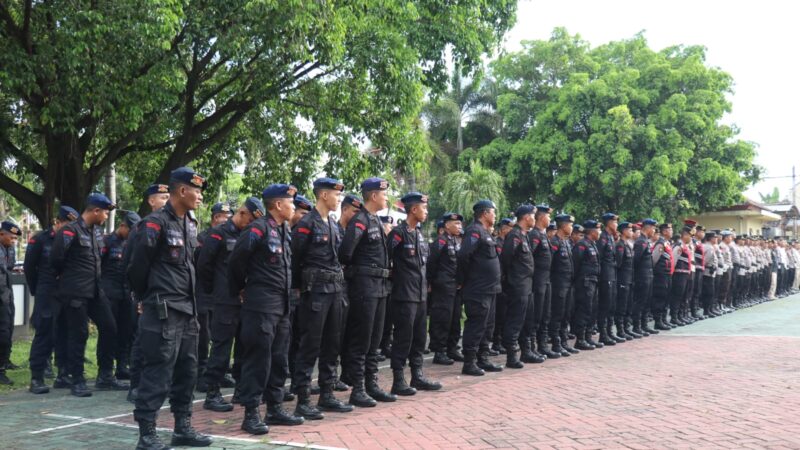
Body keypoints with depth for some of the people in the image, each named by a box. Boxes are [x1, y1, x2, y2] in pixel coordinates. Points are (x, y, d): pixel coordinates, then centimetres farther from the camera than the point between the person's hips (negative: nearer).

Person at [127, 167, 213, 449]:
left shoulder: (190, 223, 12)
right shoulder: (156, 223, -13)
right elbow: (138, 265, -10)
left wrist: (190, 300, 17)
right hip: (163, 311, -8)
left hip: (187, 310, 8)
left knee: (187, 371, 12)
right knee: (158, 373, -5)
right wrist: (147, 298, 1)